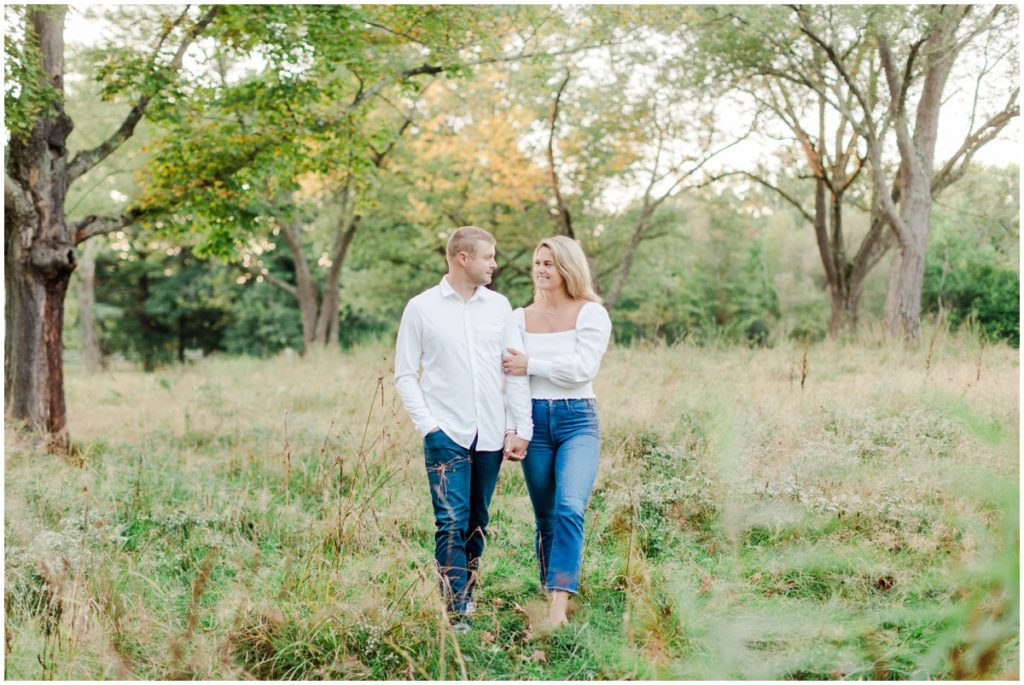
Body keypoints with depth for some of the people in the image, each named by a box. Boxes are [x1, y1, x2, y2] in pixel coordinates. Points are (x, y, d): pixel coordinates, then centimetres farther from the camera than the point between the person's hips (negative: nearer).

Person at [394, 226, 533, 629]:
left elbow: (517, 370, 9)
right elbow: (405, 375, 2)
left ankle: (466, 593, 25)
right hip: (447, 435, -3)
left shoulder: (499, 306, 9)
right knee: (452, 523, -10)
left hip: (491, 434, 4)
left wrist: (521, 429, 2)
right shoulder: (421, 308, 1)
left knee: (478, 523, 10)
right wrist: (427, 425, -8)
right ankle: (457, 613, -7)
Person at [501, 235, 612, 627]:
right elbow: (509, 368, 7)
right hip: (533, 420, 4)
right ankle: (549, 591, 22)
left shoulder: (591, 313, -1)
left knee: (570, 508, -20)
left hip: (577, 419, -3)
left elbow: (583, 367, -12)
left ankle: (559, 605, -22)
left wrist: (531, 365, -11)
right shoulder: (520, 318, 9)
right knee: (545, 517, 10)